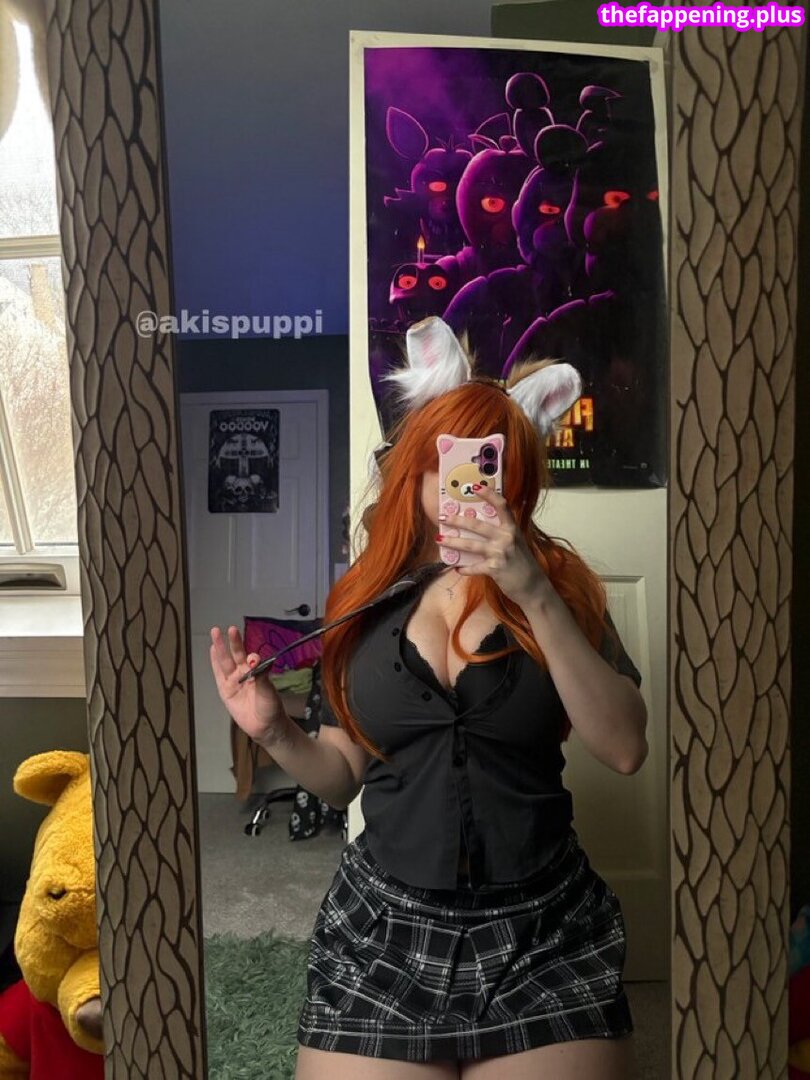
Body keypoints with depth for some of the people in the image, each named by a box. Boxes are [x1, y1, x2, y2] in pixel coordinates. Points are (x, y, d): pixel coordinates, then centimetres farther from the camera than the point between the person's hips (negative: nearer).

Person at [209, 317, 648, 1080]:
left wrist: (535, 595, -22)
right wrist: (275, 733, -11)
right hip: (382, 929, 1)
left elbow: (624, 750, -15)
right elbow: (344, 776, 8)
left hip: (543, 934, -1)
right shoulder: (364, 596, 1)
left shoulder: (559, 583, -2)